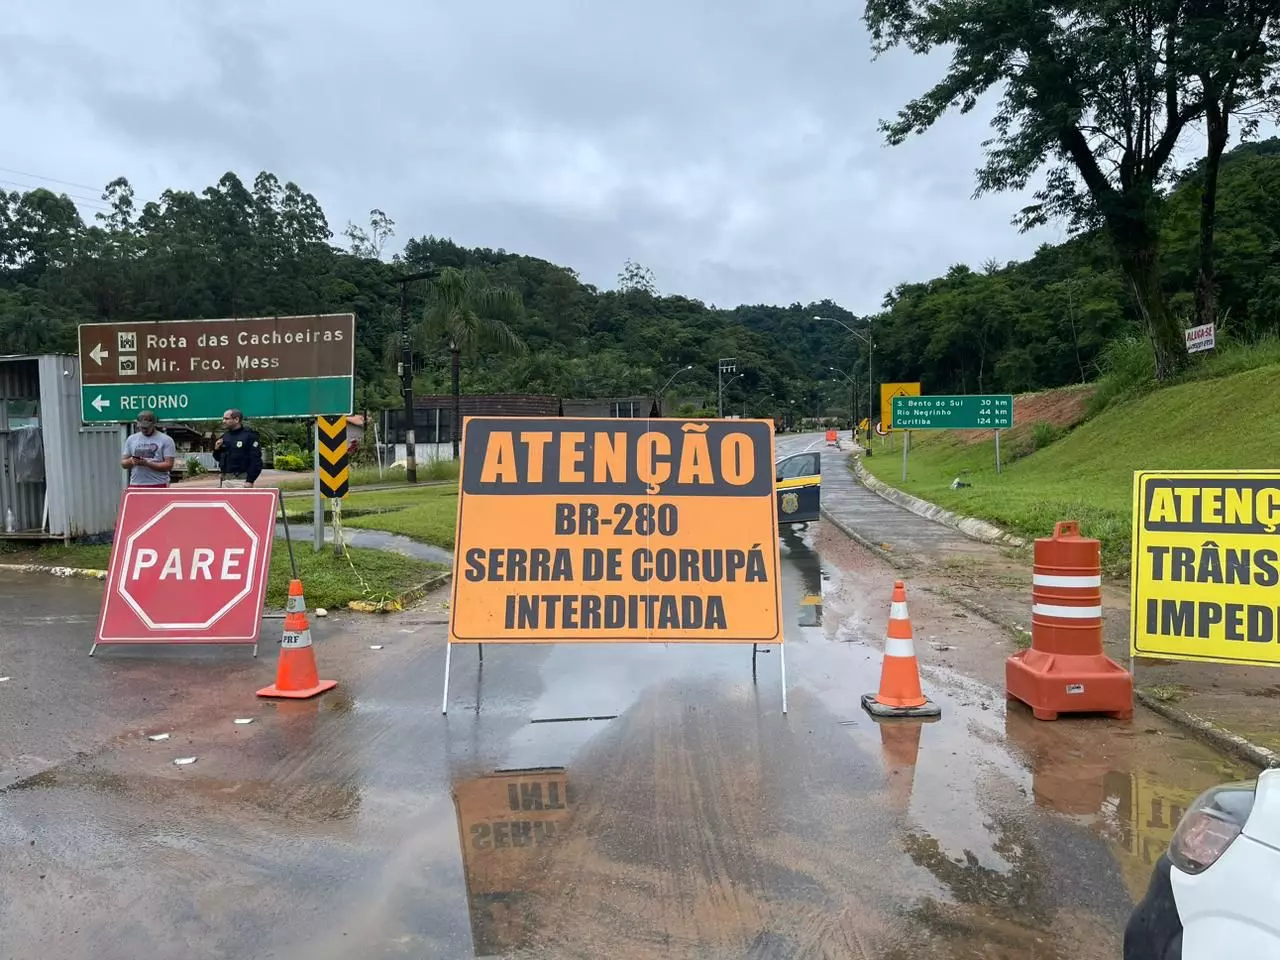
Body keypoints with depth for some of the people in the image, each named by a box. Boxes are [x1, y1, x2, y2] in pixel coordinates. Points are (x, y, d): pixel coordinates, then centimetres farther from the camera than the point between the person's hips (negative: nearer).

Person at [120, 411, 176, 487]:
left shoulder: (166, 440, -1)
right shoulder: (131, 439, 14)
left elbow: (169, 465, -8)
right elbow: (123, 463, 14)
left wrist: (147, 463, -18)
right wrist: (131, 461, -9)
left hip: (158, 486, -4)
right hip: (136, 485, 4)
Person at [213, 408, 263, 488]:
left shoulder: (249, 435, -6)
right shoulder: (225, 436, 14)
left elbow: (256, 460, -11)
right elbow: (218, 458, 24)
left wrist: (250, 480, -17)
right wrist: (216, 449, 1)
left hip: (241, 480, -7)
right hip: (225, 480, 7)